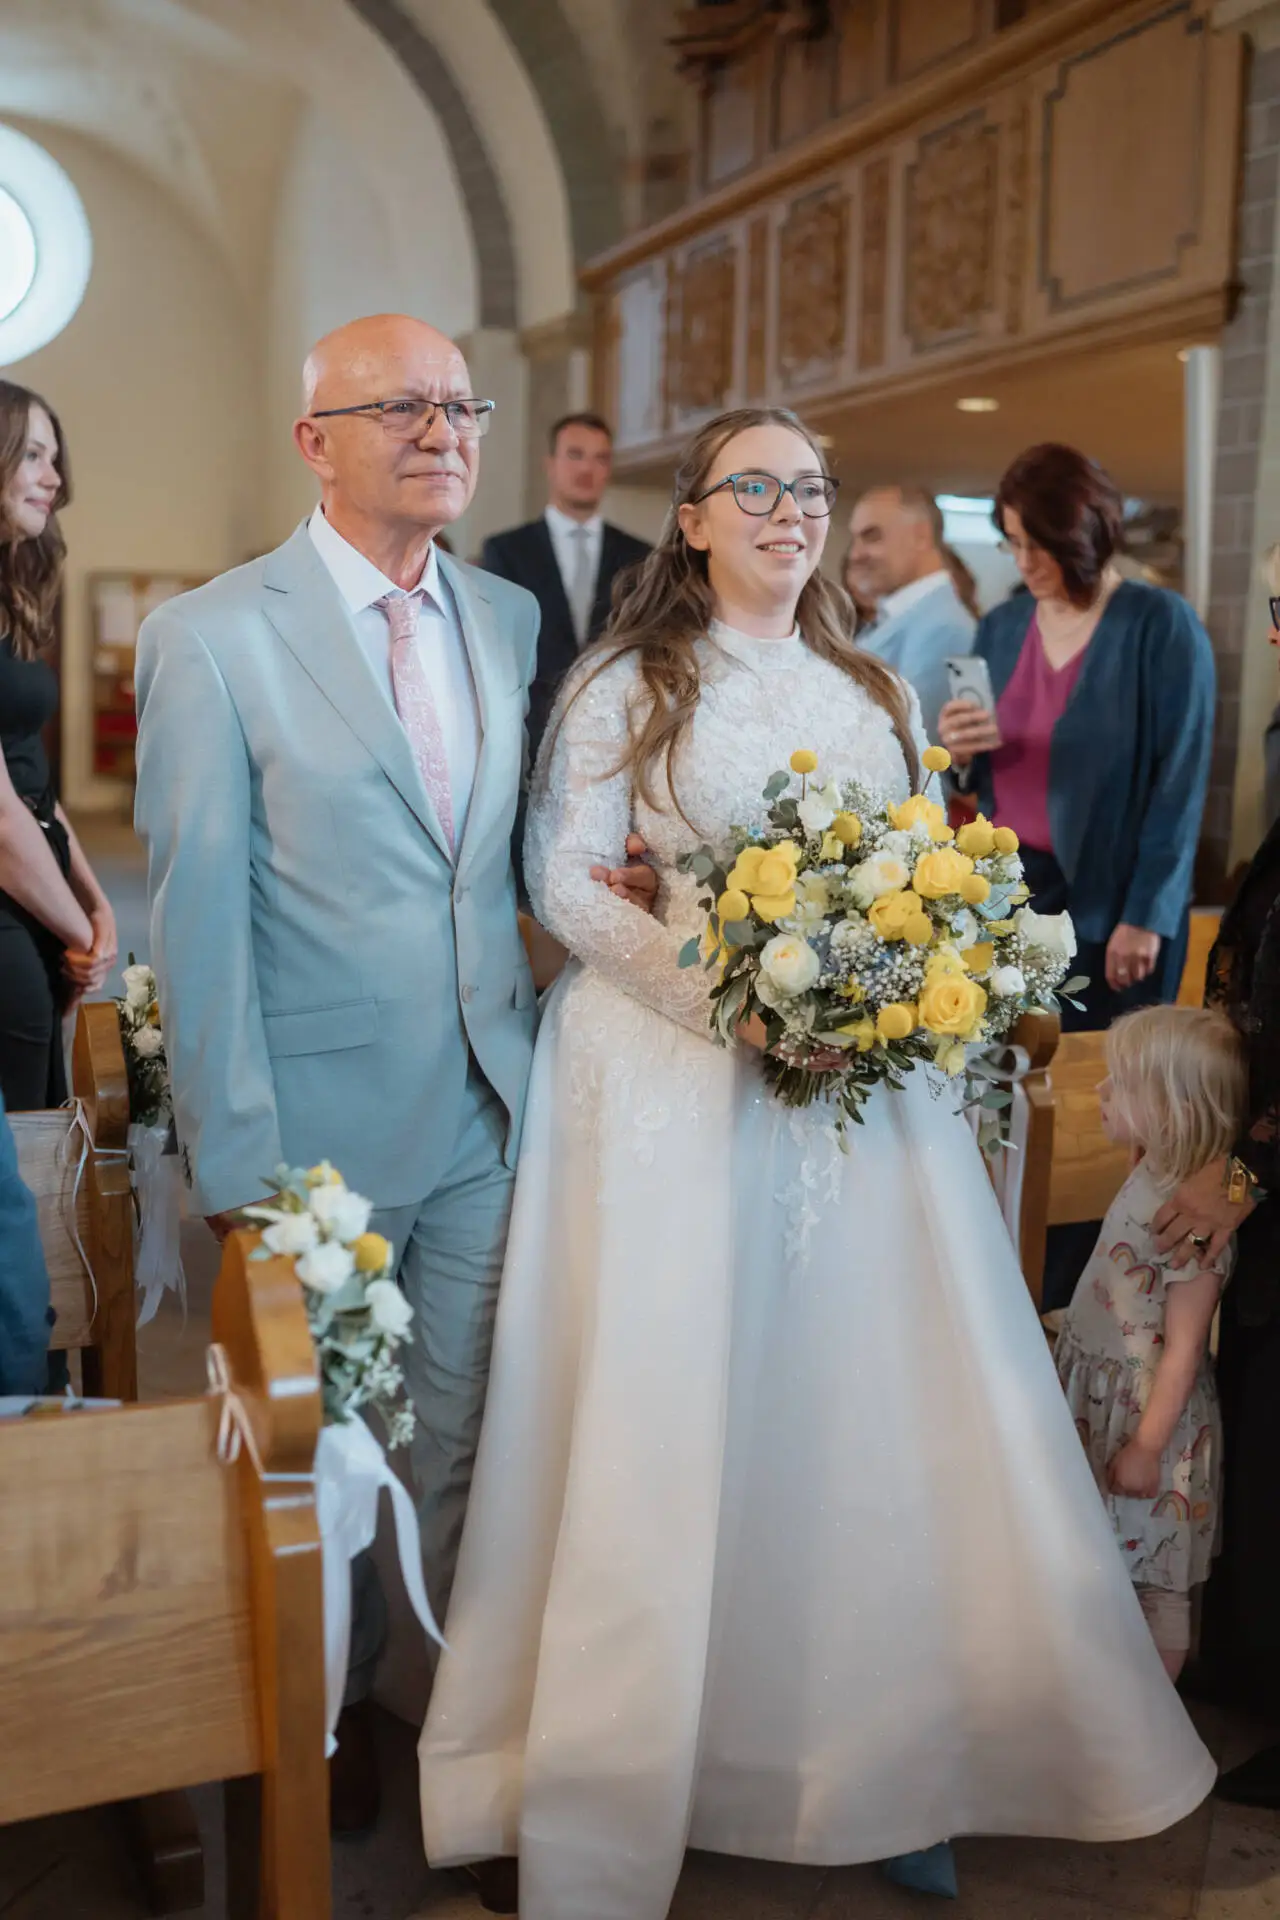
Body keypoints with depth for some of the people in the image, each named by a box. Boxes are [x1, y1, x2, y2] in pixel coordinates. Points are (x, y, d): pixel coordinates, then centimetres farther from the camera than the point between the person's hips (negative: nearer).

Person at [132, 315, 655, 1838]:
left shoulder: (512, 617, 7)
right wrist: (234, 1161, -12)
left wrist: (591, 880, -5)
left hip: (488, 1120, 4)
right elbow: (197, 915, -11)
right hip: (319, 1130, -4)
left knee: (473, 1433, 16)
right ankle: (326, 1706, 40)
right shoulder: (210, 637, -10)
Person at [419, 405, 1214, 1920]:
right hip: (668, 1084, -4)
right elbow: (565, 883, -6)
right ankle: (624, 1779, 18)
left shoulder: (875, 696, 14)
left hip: (860, 1078, 4)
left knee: (866, 1401, 6)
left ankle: (882, 1750, 25)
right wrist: (725, 999, -17)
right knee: (667, 1411, 0)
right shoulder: (626, 686, 1)